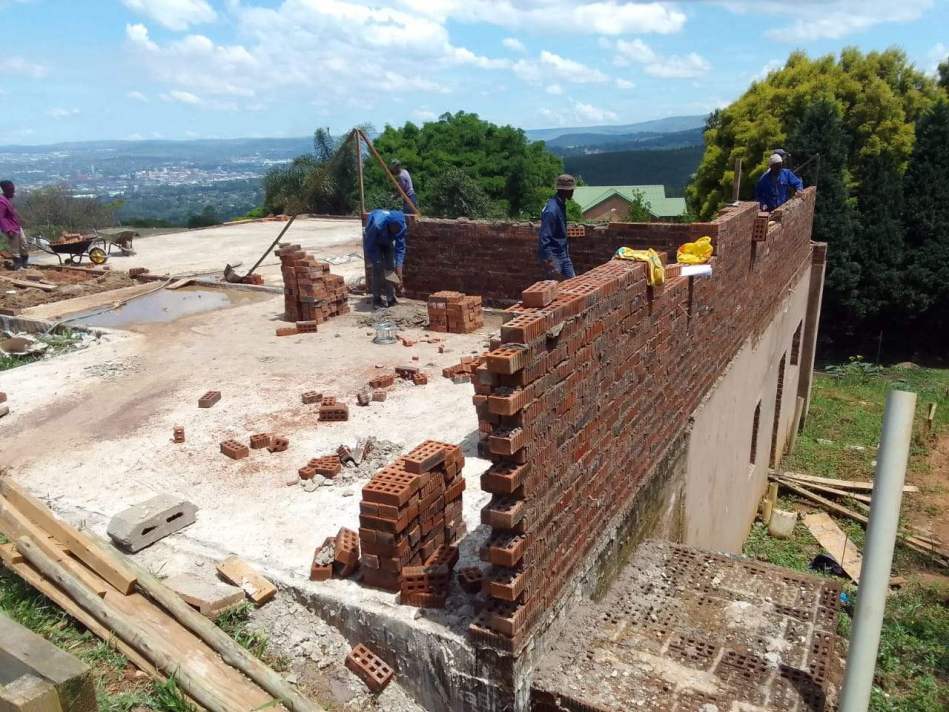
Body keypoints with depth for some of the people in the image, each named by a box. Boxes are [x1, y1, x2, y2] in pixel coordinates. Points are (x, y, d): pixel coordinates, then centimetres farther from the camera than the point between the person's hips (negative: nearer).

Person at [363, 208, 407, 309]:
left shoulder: (401, 226, -29)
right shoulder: (377, 224, -42)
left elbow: (400, 248, -22)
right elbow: (370, 247, -31)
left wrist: (399, 268, -28)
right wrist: (377, 263, -31)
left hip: (387, 242, 4)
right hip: (372, 241, -4)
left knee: (391, 267, -6)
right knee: (378, 268, -17)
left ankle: (391, 298, 2)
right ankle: (377, 300, -10)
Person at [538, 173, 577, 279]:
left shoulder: (561, 205, 7)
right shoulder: (552, 210, -22)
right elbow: (544, 238, -25)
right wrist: (548, 262, -27)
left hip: (563, 254, 9)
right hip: (553, 256, -9)